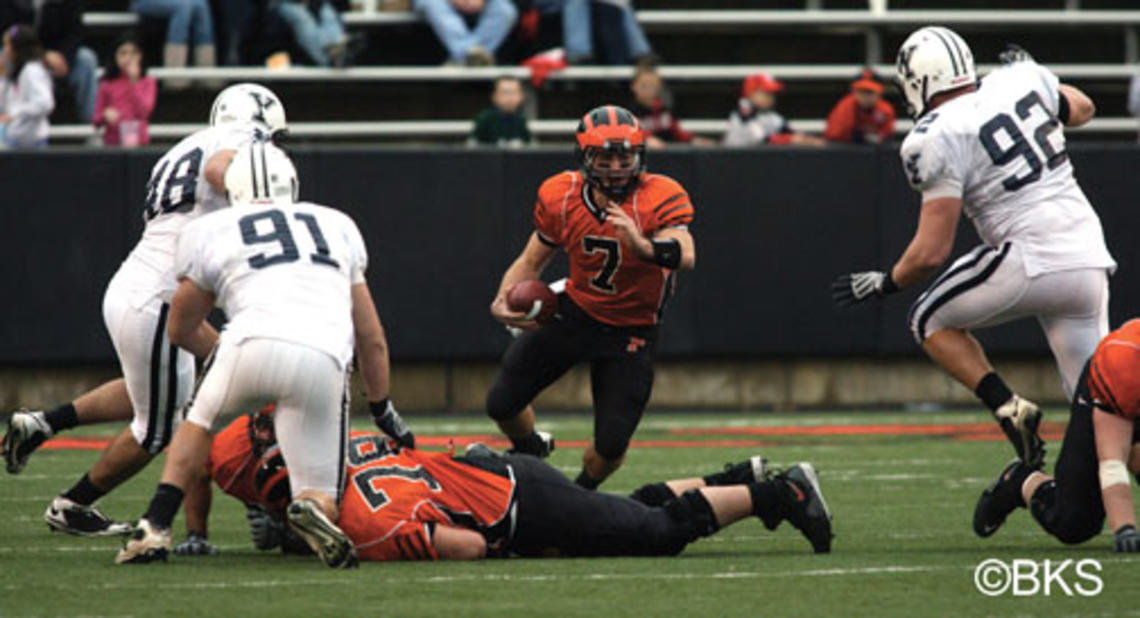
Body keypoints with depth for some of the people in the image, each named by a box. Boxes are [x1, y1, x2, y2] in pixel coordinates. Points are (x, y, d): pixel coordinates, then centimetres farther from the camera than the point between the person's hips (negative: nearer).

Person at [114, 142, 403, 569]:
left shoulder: (209, 233, 21)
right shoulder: (337, 226, 29)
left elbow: (181, 329, 34)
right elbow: (371, 336, 32)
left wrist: (217, 352, 55)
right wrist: (383, 408, 43)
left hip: (257, 341, -1)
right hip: (324, 362, 1)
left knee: (201, 418, 31)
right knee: (320, 498, 9)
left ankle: (156, 526, 16)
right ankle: (313, 509, -26)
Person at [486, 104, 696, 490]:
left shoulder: (661, 198, -26)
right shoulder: (561, 197, -12)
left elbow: (685, 258, -44)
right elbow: (532, 260, 3)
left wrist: (642, 246, -65)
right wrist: (504, 300, -17)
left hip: (630, 331, -3)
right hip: (574, 312, 3)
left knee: (611, 446, -7)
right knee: (502, 404, 4)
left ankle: (581, 492, 30)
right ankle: (530, 450, 41)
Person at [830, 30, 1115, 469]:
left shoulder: (937, 139, -7)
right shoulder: (1020, 82, 10)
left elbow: (932, 252, -8)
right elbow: (1081, 110, 32)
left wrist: (885, 284, 9)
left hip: (1032, 261, -6)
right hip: (1090, 261, 6)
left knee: (931, 322, 16)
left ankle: (1008, 408, -1)